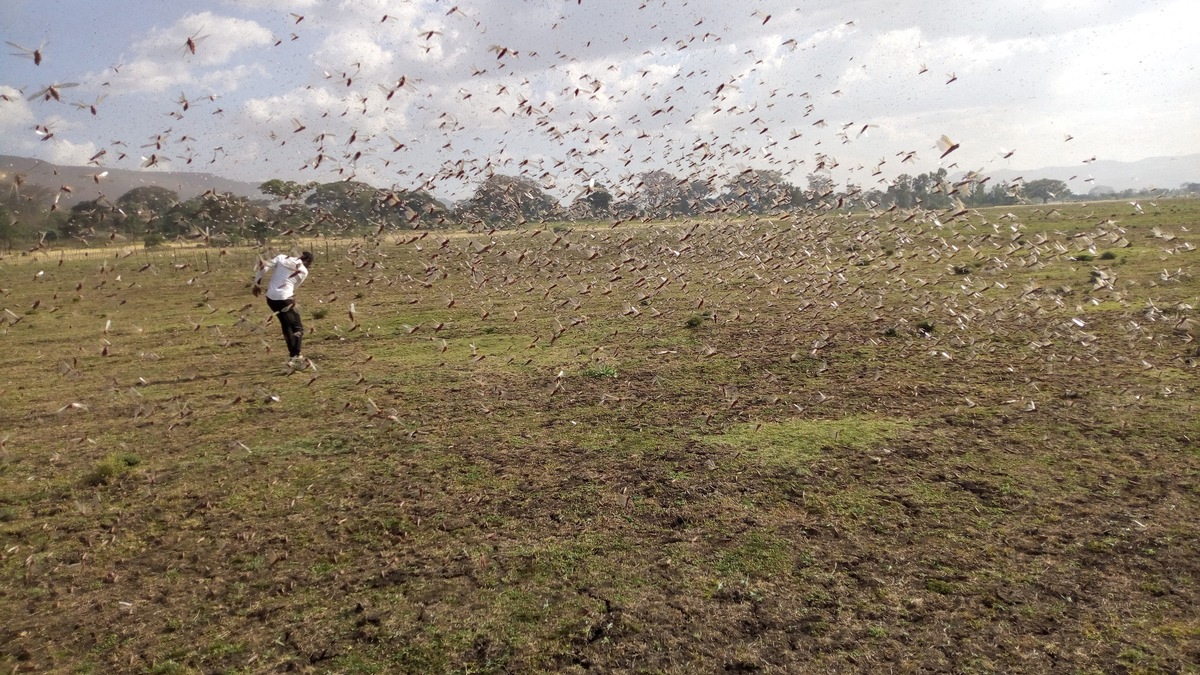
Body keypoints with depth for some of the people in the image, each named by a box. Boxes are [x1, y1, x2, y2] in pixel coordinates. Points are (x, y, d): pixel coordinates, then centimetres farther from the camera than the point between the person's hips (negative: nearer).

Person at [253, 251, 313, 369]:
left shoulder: (282, 257, 10)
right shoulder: (304, 271, 2)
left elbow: (264, 268, 3)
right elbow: (294, 287, 6)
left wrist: (257, 284, 13)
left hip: (270, 298, 6)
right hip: (284, 299, -6)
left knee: (287, 326, 19)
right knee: (297, 328, 6)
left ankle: (293, 356, 25)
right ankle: (296, 357, -5)